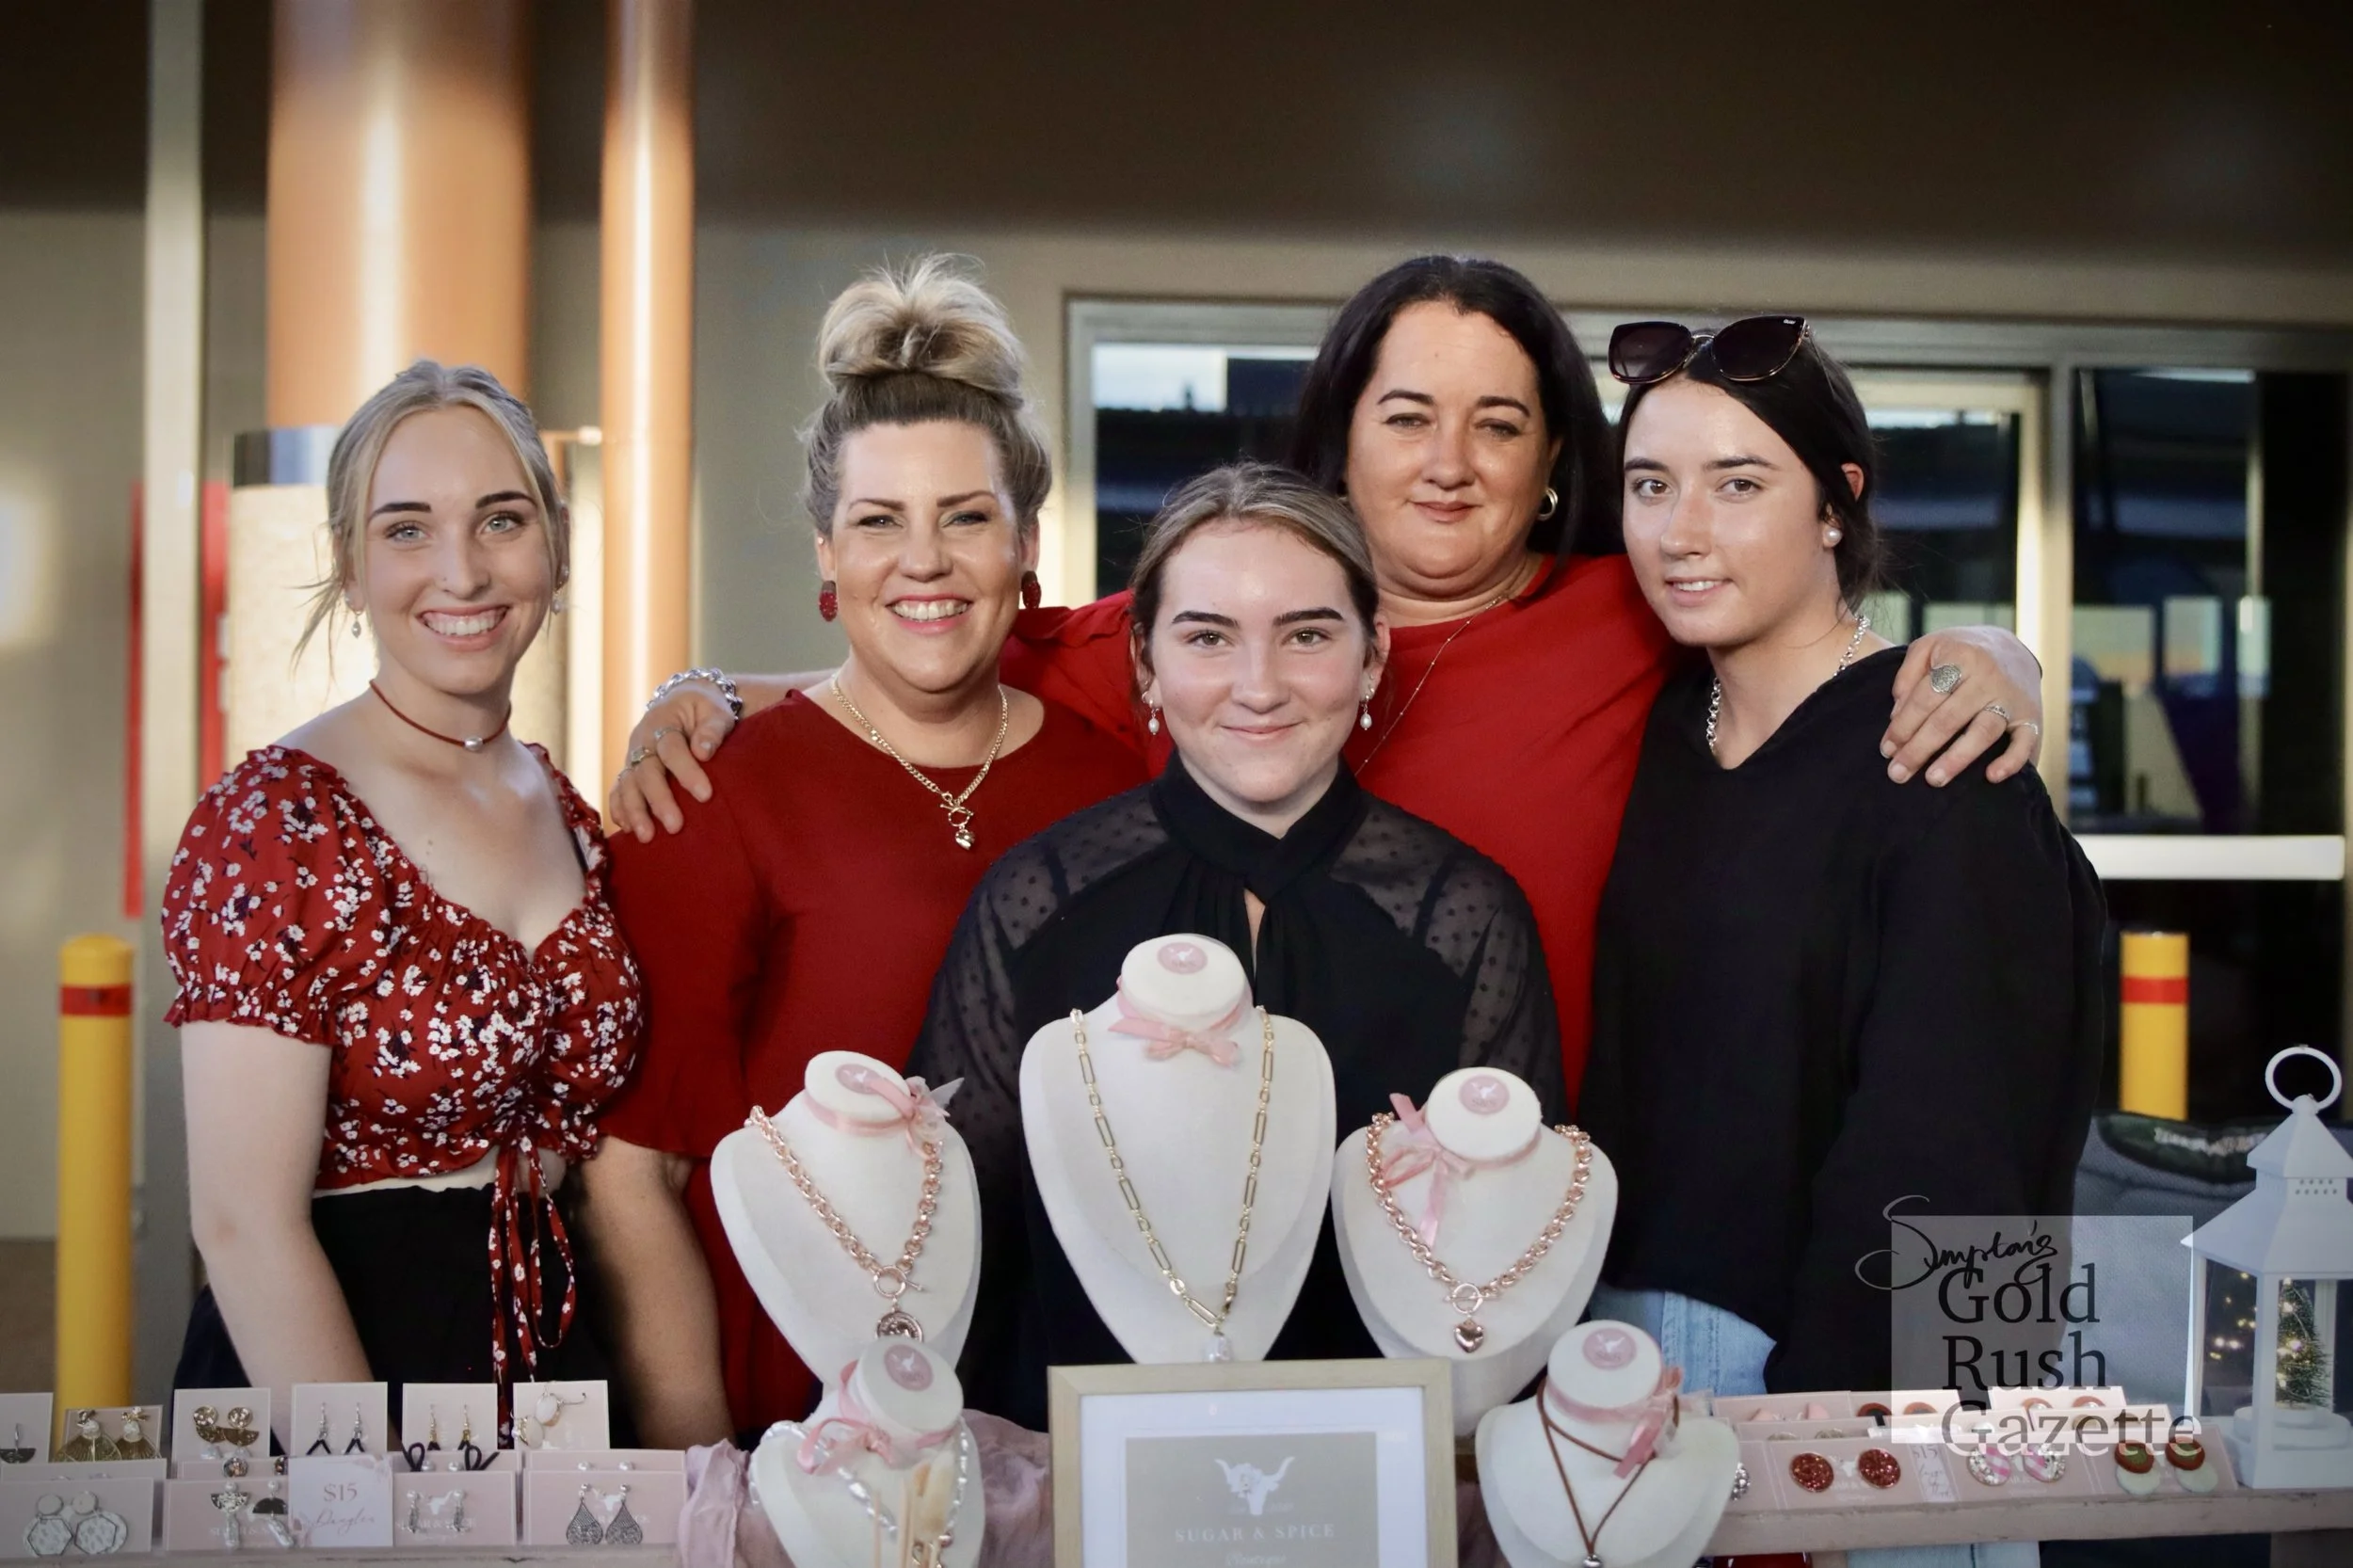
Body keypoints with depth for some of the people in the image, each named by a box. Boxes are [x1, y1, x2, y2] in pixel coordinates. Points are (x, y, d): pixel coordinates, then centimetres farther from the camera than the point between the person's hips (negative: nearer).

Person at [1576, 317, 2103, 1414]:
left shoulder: (1933, 763, -13)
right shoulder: (1660, 734, 6)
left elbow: (1935, 1157, -16)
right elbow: (1616, 1077, 9)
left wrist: (1812, 1408, -20)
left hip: (1827, 1368, -5)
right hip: (1623, 1334, 6)